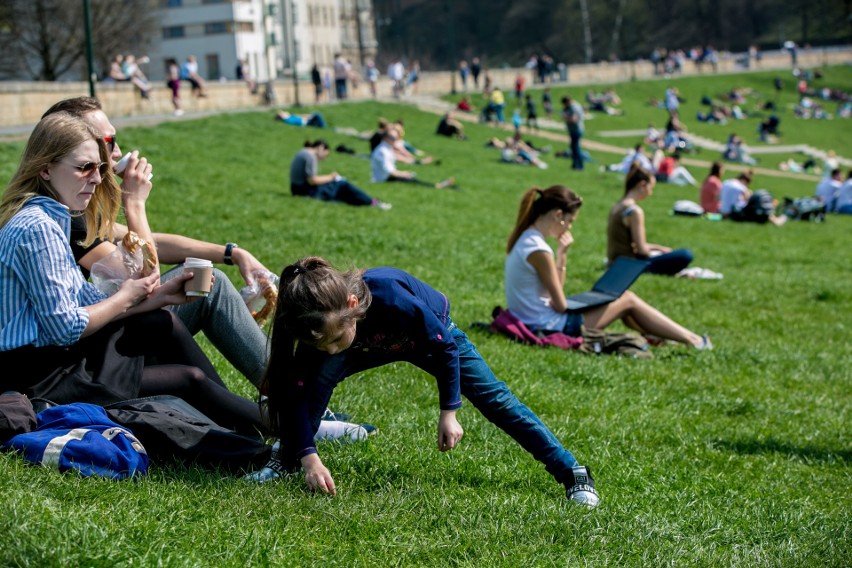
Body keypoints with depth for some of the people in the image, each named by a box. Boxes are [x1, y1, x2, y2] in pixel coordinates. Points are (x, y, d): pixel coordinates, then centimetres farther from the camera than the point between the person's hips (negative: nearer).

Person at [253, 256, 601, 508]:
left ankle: (571, 472, 4)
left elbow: (444, 346, -29)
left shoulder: (390, 298, -47)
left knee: (493, 398, -4)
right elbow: (297, 394, -32)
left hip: (432, 333, -2)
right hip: (375, 344, 2)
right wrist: (309, 459, -43)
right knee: (318, 377, -24)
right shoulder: (319, 325, -36)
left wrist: (448, 413, -24)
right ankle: (285, 463, -8)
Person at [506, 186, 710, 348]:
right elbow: (560, 305, -18)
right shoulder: (538, 250, -25)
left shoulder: (524, 238, 6)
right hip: (549, 326, -10)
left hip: (532, 320, 10)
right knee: (628, 300, 4)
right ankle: (691, 340, 15)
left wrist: (562, 254, 1)